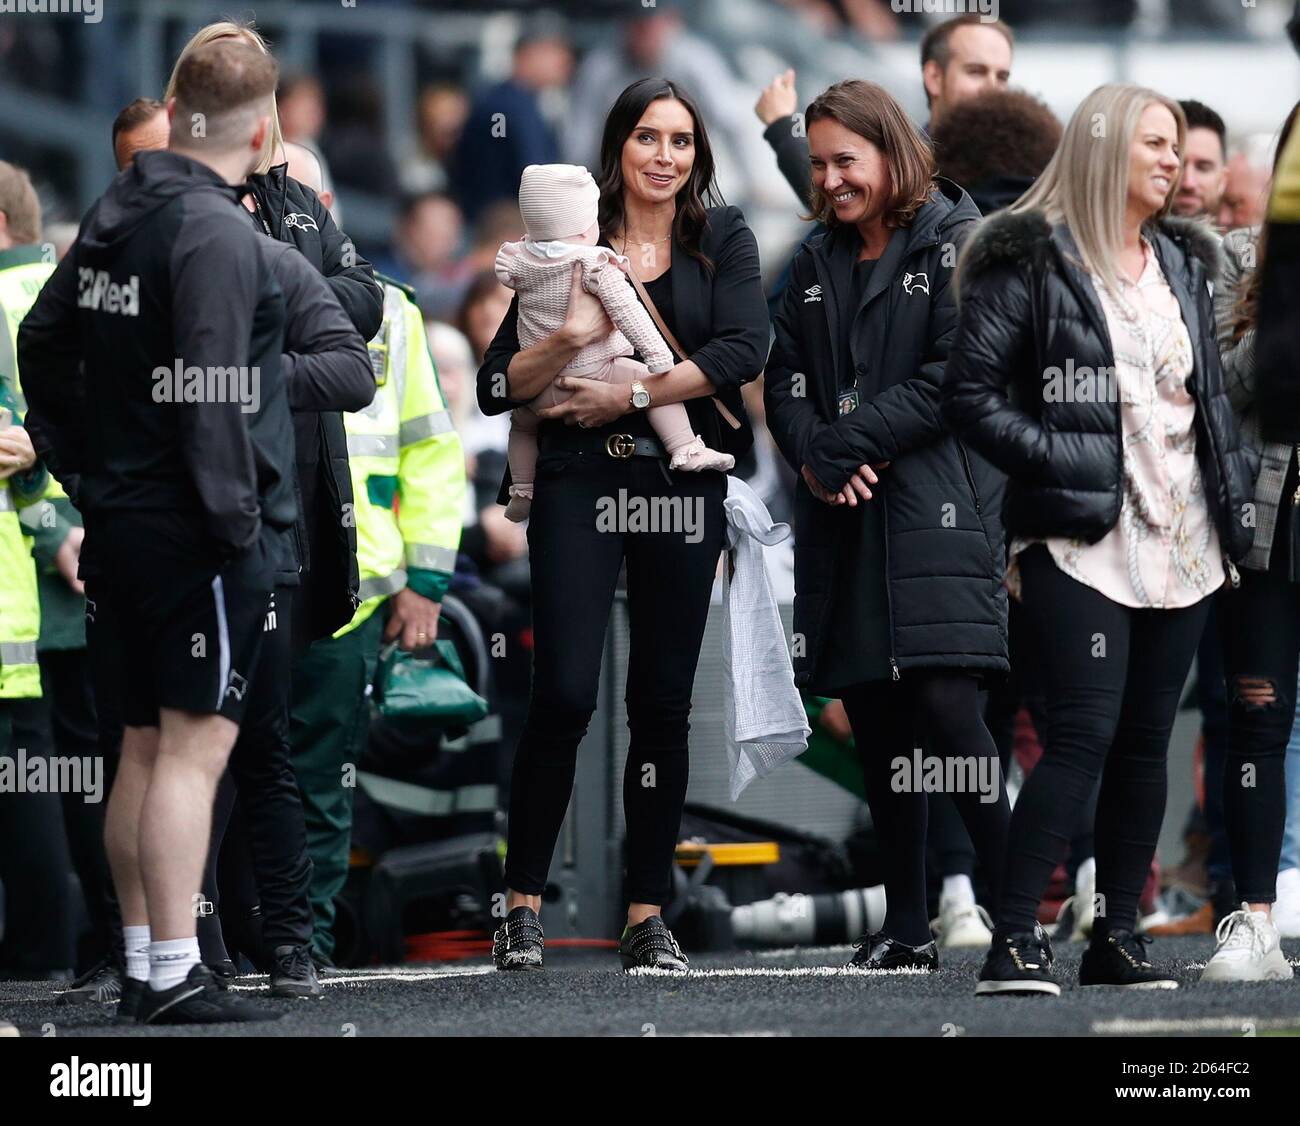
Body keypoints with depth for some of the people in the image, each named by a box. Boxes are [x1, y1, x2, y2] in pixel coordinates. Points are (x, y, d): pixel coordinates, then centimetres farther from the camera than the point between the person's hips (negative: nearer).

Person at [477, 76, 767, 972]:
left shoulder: (723, 241, 7)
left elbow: (743, 350, -10)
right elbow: (498, 386, 3)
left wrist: (628, 396, -12)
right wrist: (570, 338, -15)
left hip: (684, 488, 1)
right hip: (580, 484, -1)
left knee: (663, 703, 4)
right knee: (565, 694, -10)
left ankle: (648, 918, 9)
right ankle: (523, 904, 1)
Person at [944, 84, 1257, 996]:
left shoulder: (1183, 262, 14)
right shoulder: (1031, 261, -6)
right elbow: (970, 393, -8)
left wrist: (1231, 508, 12)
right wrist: (1058, 461, -15)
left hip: (1181, 543, 6)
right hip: (1084, 540, -6)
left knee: (1146, 743, 7)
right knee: (1085, 734, -15)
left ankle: (1118, 934, 13)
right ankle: (1016, 938, -14)